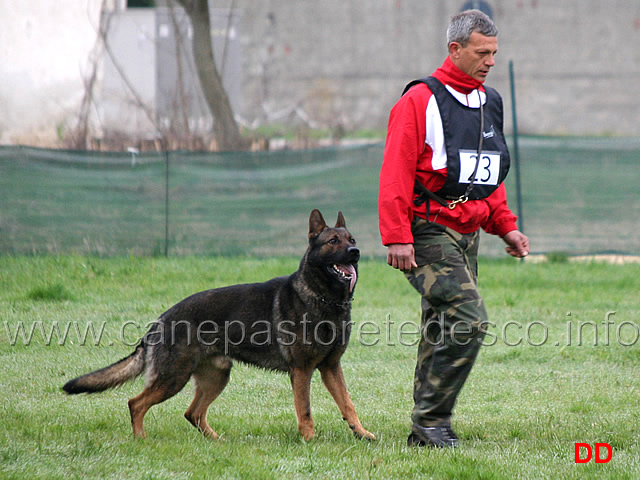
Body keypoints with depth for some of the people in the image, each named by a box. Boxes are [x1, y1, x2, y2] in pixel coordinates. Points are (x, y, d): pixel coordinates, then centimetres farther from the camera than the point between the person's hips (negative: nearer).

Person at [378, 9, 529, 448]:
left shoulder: (489, 103, 16)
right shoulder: (420, 101, -9)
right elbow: (396, 173, -13)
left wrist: (505, 226, 18)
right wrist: (397, 237, -18)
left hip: (467, 235, 8)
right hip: (429, 234, -8)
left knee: (443, 333, 10)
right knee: (469, 318, -20)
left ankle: (426, 432, 16)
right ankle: (433, 418, -12)